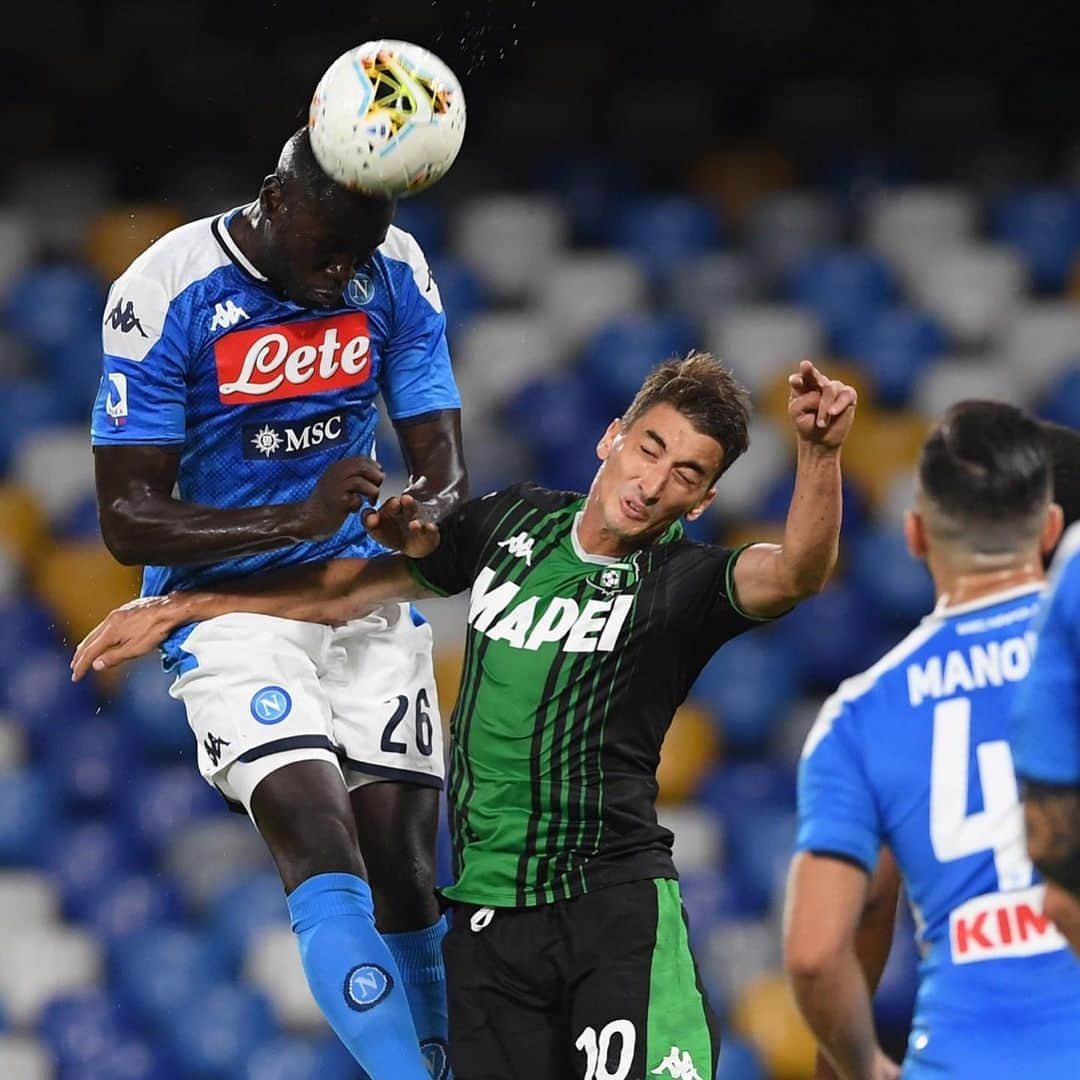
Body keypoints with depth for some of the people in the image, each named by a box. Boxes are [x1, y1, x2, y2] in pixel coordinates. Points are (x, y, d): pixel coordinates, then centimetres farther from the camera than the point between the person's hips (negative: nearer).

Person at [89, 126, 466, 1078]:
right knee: (325, 857, -22)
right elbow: (128, 519, -17)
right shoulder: (166, 294, -18)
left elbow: (443, 462, -1)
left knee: (408, 881, 3)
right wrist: (303, 518, -30)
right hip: (228, 604, -4)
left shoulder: (395, 277, -5)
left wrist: (425, 513, -27)